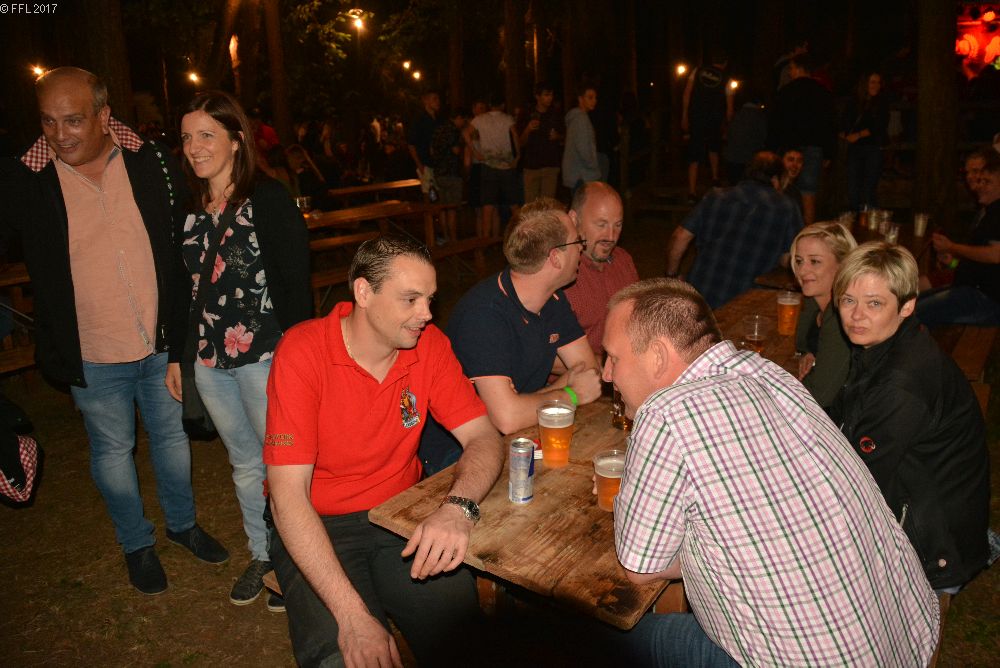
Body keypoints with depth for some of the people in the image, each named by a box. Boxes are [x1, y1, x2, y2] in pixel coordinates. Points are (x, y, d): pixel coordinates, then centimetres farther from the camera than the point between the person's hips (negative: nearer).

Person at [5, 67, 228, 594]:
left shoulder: (151, 164, -7)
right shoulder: (30, 182, -10)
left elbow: (184, 243, 5)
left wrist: (183, 327, 5)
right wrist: (54, 350, -9)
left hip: (161, 342, 1)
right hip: (92, 354, -1)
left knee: (172, 436, 18)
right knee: (113, 451, 15)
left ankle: (182, 523, 42)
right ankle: (136, 543, 37)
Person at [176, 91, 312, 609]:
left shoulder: (267, 199, -10)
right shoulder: (188, 208, 7)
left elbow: (294, 283, -13)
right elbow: (184, 288, 11)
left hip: (265, 355, -5)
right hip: (209, 361, 6)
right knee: (244, 463, 17)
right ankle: (262, 553, 35)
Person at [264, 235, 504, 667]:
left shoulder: (428, 343, -6)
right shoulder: (302, 352, -18)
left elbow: (483, 437, -5)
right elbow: (288, 497, -21)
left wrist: (459, 507, -28)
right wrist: (352, 614, -28)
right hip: (318, 527, -3)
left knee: (460, 612, -20)